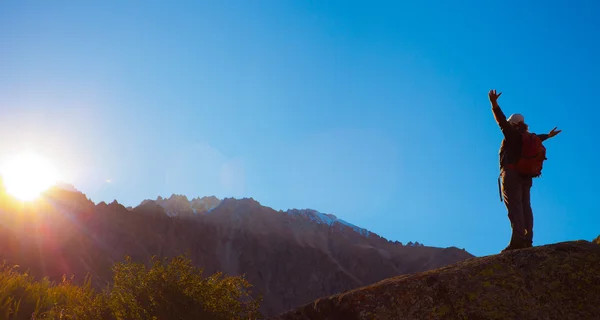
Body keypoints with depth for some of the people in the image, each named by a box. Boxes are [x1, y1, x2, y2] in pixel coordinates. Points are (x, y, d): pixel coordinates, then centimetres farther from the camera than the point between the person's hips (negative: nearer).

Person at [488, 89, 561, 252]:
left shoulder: (513, 134, 0)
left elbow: (502, 122, -16)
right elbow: (537, 138, 42)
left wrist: (494, 105, -26)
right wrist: (548, 135, 64)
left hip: (511, 174, -8)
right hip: (525, 177, 8)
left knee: (514, 207, -17)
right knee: (525, 207, 5)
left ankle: (517, 239, -27)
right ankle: (527, 240, 1)